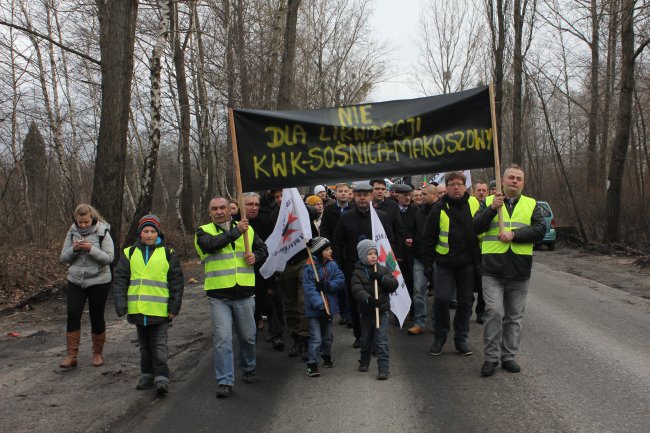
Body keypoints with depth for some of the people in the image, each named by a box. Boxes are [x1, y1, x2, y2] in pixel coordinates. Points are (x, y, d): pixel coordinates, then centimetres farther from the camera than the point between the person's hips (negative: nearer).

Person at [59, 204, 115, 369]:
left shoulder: (103, 233, -8)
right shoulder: (72, 232, 2)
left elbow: (109, 258, -14)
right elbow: (63, 258, 3)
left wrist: (91, 249, -26)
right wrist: (74, 249, -16)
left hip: (98, 281, -3)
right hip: (76, 281, 3)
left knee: (97, 317, 5)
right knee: (73, 315, -6)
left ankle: (98, 353, 21)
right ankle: (72, 356, 0)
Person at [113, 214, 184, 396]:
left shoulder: (168, 254, 2)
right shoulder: (130, 253, 7)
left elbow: (177, 282, 2)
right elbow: (120, 280, 6)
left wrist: (174, 307, -3)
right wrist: (120, 305, -3)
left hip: (160, 311, -3)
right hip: (137, 310, 3)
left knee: (159, 345, -2)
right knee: (144, 345, 15)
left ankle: (162, 377, 2)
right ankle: (147, 374, 26)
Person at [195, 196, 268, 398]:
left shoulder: (247, 229, 10)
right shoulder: (204, 231, 2)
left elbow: (263, 249, 19)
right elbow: (211, 243, -20)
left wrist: (256, 256, -4)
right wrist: (236, 231, -17)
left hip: (244, 293, 3)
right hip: (218, 295, -2)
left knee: (248, 336, 14)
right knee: (222, 338, -7)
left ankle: (248, 368, 38)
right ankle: (224, 381, 2)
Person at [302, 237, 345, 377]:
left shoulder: (332, 265, 1)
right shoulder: (309, 268, -16)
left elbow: (341, 280, -7)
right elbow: (309, 289, -22)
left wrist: (326, 285, -22)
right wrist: (320, 305, -31)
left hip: (329, 306, 6)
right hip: (314, 309, -6)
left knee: (327, 336, 22)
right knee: (316, 338, -8)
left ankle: (326, 356, 43)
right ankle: (312, 364, 0)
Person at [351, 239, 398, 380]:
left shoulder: (383, 270, 4)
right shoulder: (357, 273, -5)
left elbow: (394, 285, -4)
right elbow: (357, 291, -20)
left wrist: (381, 278, -18)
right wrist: (369, 299, -37)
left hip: (382, 311, 0)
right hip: (366, 312, 0)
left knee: (381, 341, -6)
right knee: (366, 340, 18)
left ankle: (384, 369, -3)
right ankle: (364, 362, 40)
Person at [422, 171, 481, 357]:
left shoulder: (474, 204, 1)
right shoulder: (439, 209, -3)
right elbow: (428, 238, 2)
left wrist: (481, 257, 8)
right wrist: (428, 262, -2)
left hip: (468, 263, 2)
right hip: (445, 263, -2)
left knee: (465, 301, 7)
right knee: (442, 299, -9)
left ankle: (461, 339, 21)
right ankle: (439, 337, 10)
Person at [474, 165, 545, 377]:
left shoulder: (531, 205, 11)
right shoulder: (489, 202, 8)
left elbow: (540, 230, -2)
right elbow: (476, 227, -4)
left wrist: (514, 234, -14)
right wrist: (492, 208, -17)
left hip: (520, 270, 2)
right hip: (493, 269, -2)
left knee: (515, 316, 9)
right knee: (494, 312, -10)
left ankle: (508, 356, 20)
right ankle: (491, 357, 2)